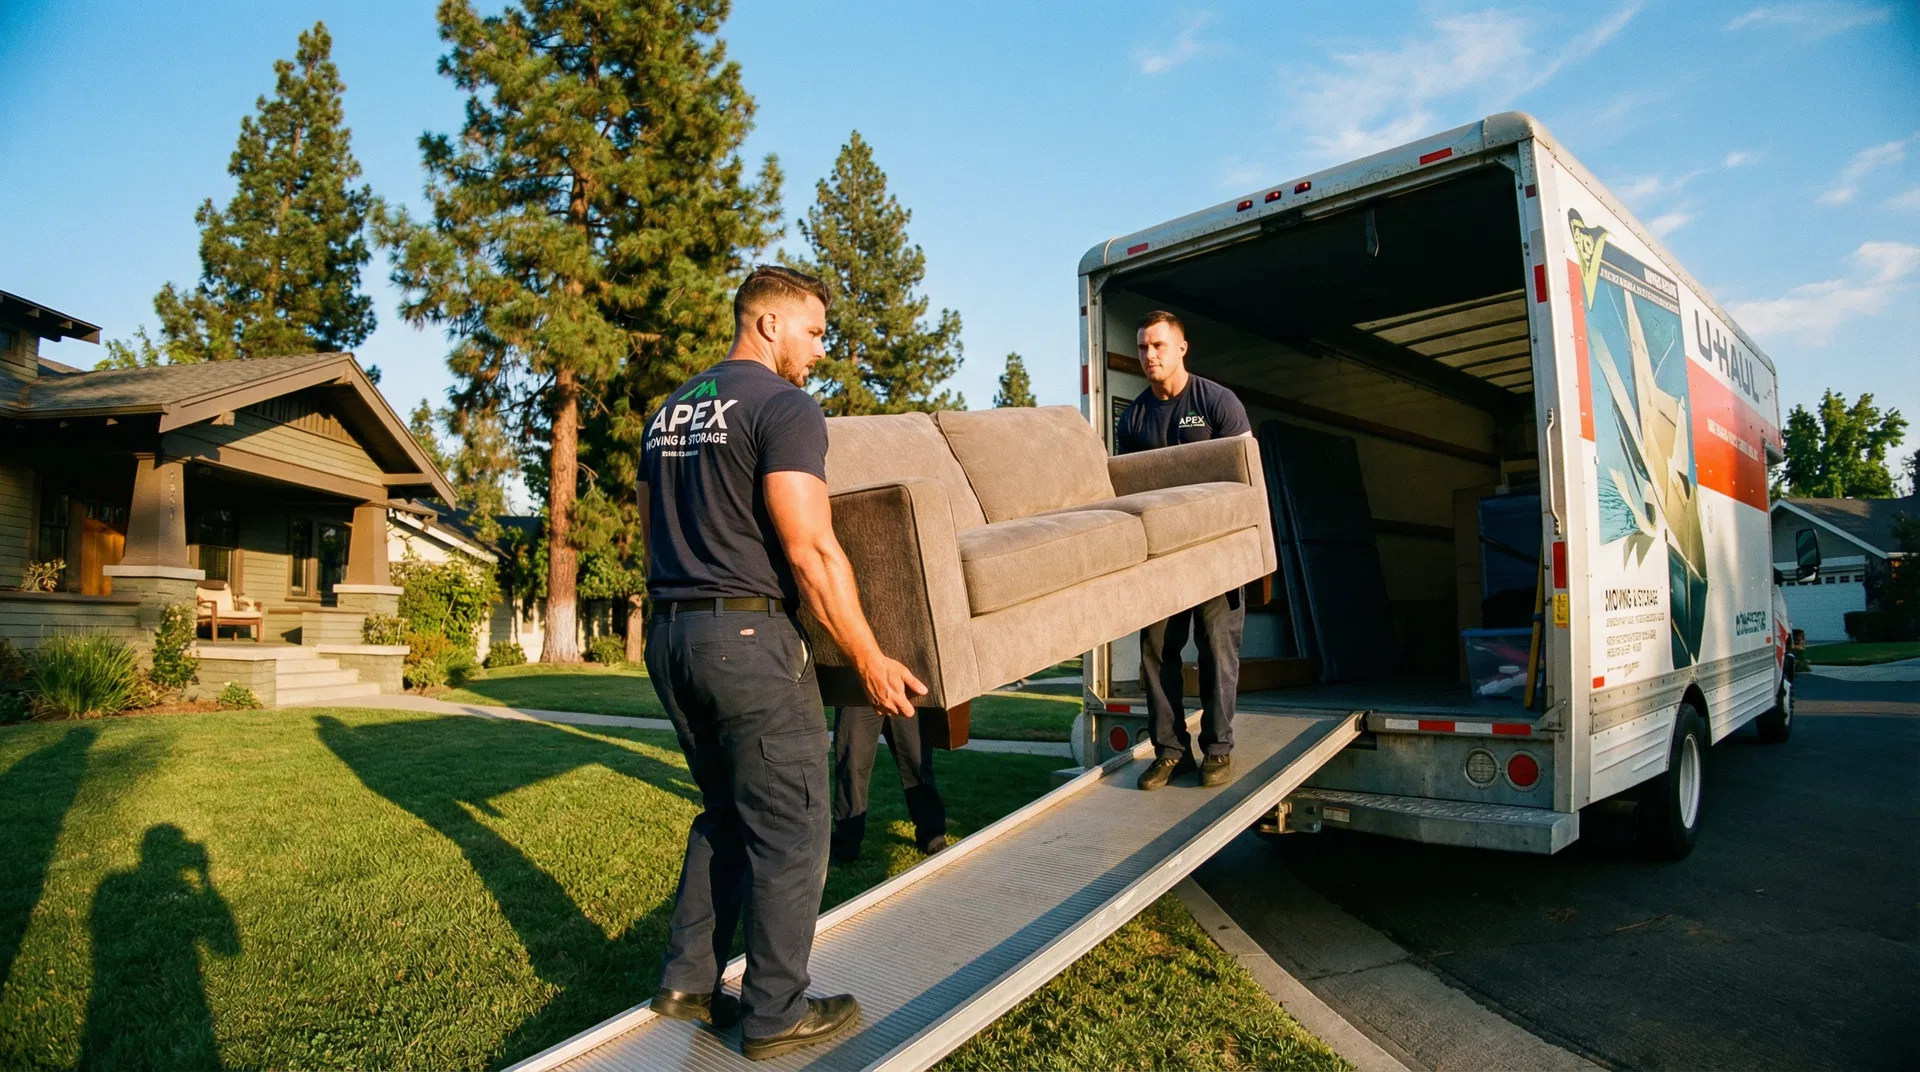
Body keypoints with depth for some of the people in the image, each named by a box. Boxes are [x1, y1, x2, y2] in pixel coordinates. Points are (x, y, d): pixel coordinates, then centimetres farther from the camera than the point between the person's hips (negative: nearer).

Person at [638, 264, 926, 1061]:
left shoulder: (669, 412, 16)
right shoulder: (783, 406, -11)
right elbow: (810, 553, -18)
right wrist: (869, 659, -12)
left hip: (668, 635, 9)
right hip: (748, 636, -9)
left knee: (725, 814, 21)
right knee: (788, 827, 4)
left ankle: (688, 980, 28)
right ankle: (775, 1014, 16)